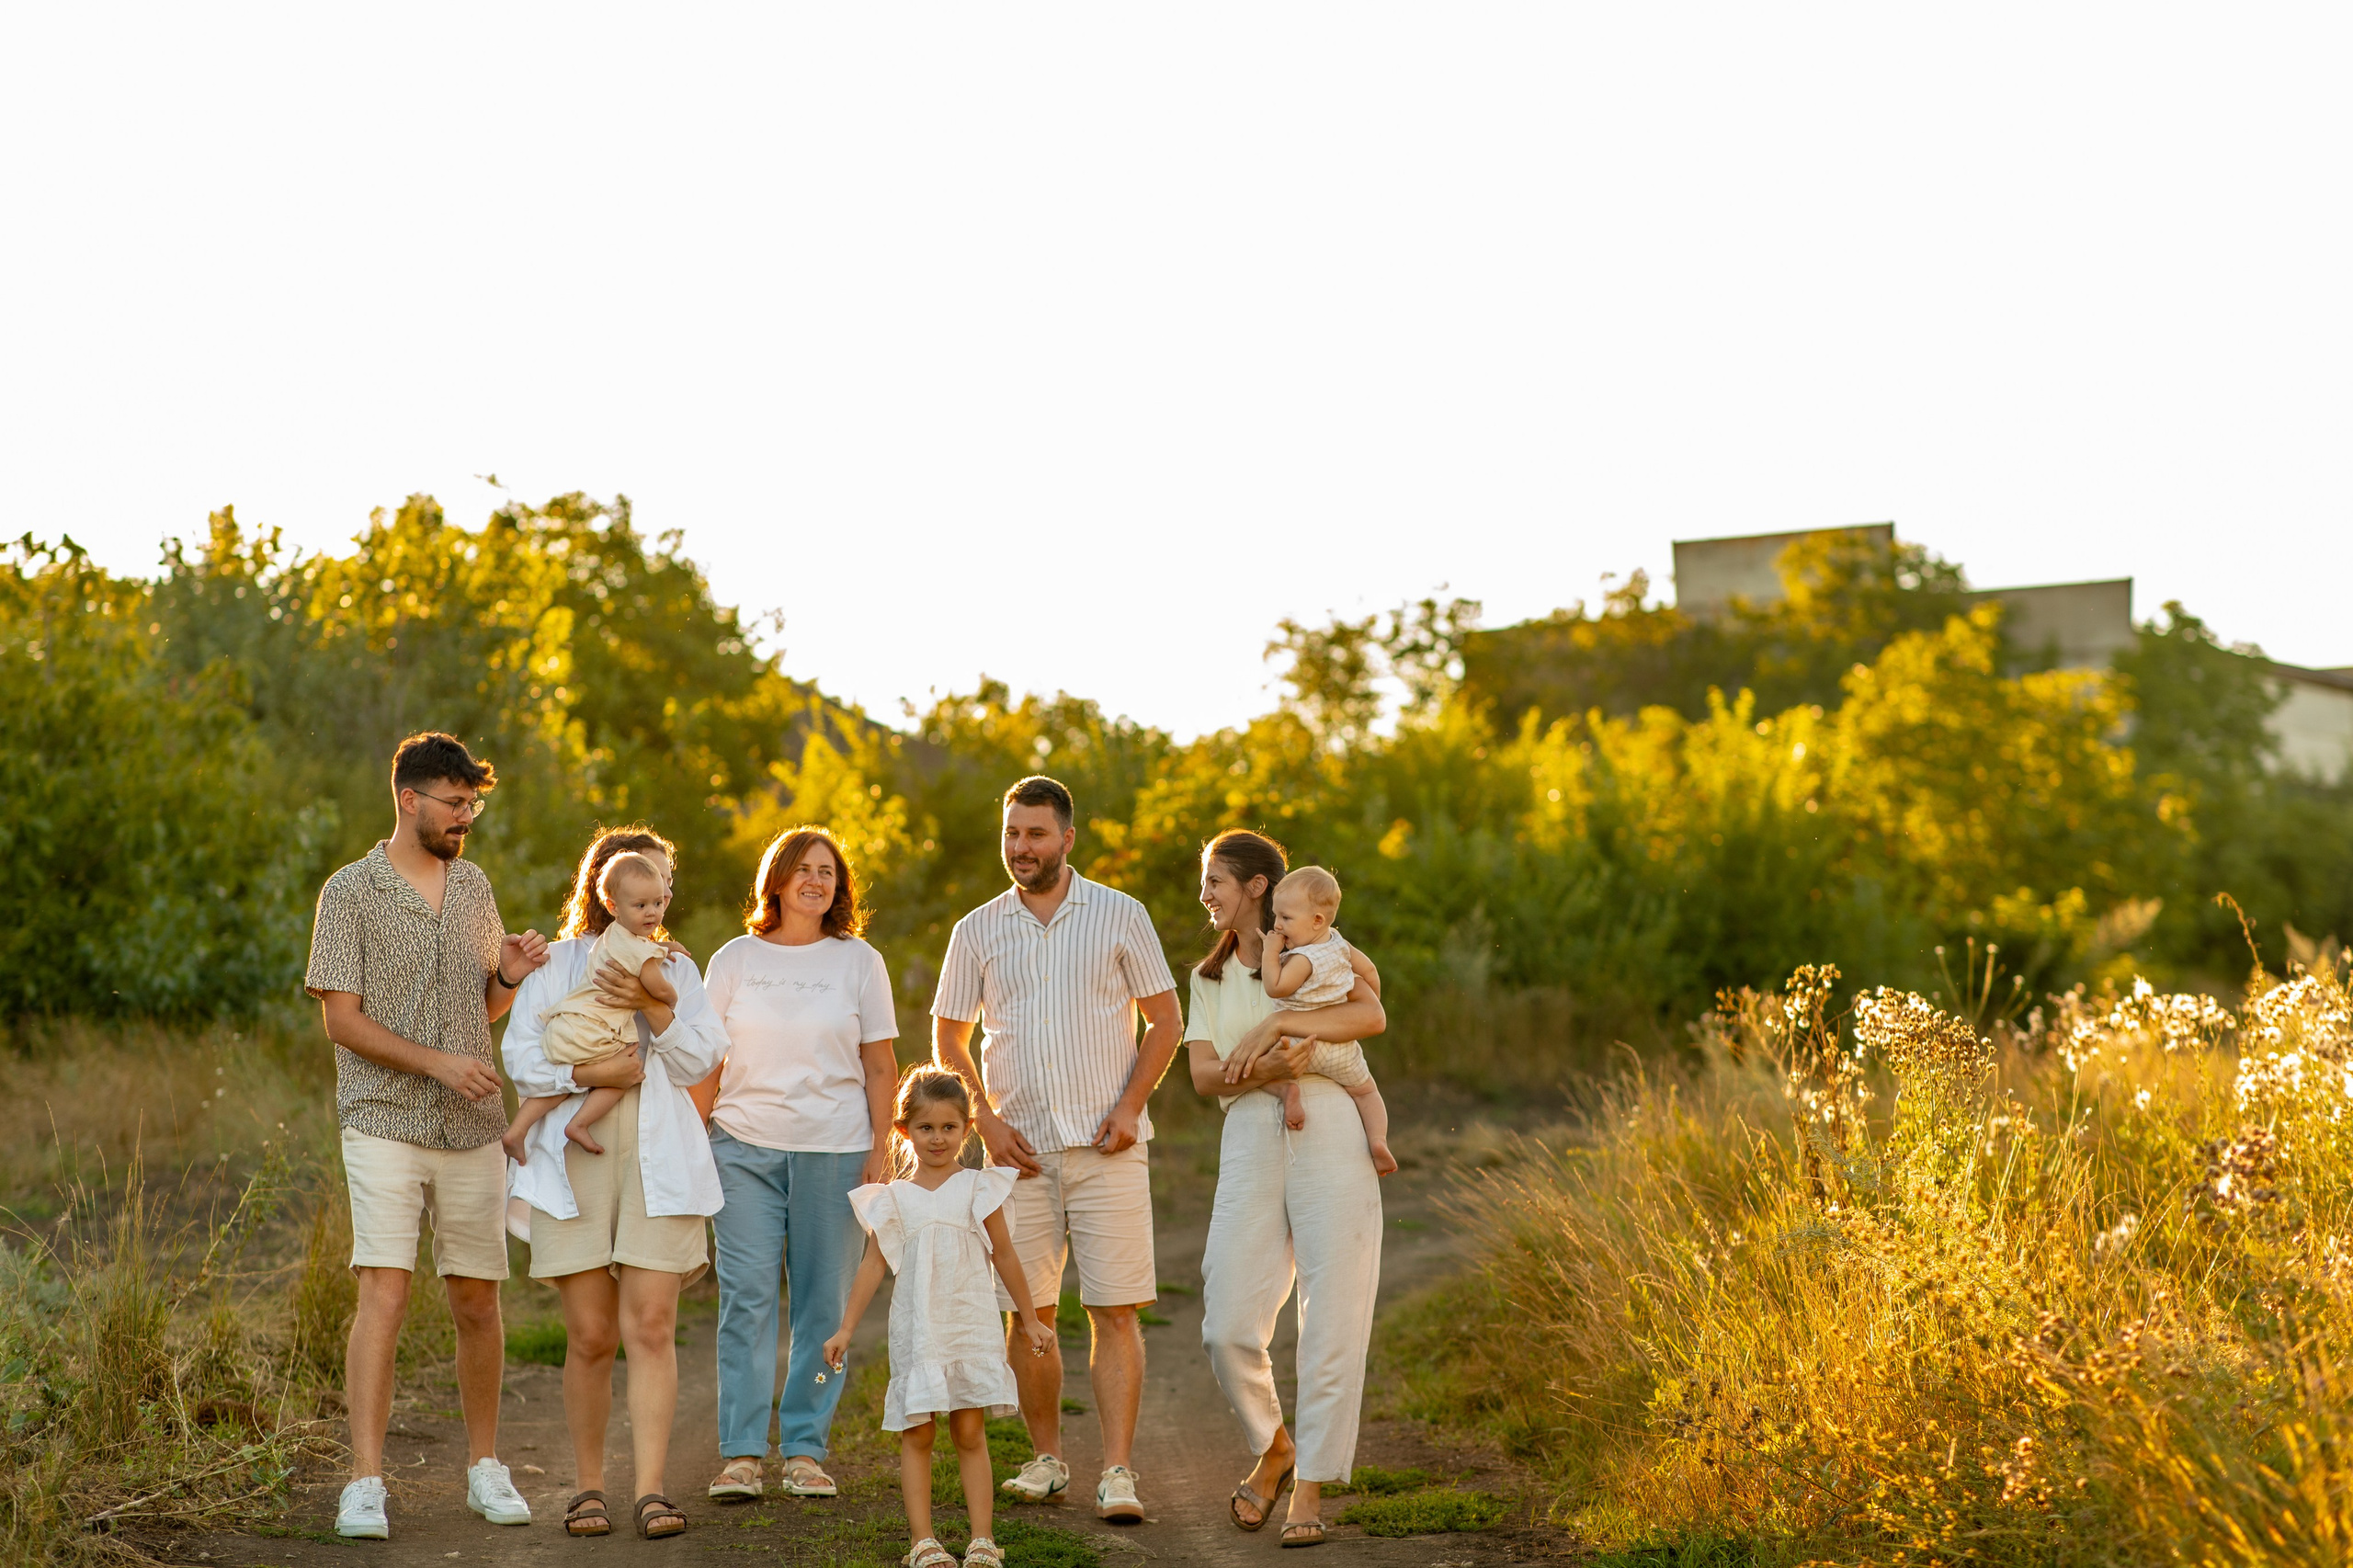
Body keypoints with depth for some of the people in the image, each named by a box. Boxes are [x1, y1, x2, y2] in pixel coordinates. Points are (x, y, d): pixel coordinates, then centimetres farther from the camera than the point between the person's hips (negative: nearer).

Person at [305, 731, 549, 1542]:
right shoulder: (351, 892, -4)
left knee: (476, 1300, 9)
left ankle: (485, 1467, 22)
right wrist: (437, 1062, -18)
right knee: (384, 1291, -14)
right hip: (384, 1122, -5)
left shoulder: (474, 887, 12)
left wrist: (513, 975, -4)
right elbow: (342, 1018, -9)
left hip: (473, 1129, 5)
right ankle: (365, 1484, -13)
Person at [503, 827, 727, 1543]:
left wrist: (654, 1009, -11)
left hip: (657, 1161, 1)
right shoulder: (556, 965, 12)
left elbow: (699, 1061, 5)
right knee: (590, 1336, -1)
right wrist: (587, 1074, -13)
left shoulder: (675, 969, 16)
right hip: (574, 1160, -1)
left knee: (651, 1328, -8)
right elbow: (521, 1056, 2)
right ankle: (588, 1487, 11)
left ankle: (651, 1490, -7)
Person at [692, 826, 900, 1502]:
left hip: (834, 1149, 0)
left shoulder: (859, 962, 6)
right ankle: (740, 1453, -1)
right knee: (745, 1297, -5)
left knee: (824, 1302, 1)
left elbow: (880, 1066, 7)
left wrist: (881, 1148, -1)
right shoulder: (735, 960, 7)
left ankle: (805, 1451, 9)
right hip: (745, 1147, 0)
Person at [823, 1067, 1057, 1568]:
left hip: (970, 1325, -1)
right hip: (916, 1331, 1)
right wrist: (846, 1328, 6)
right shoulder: (893, 1198, 4)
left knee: (969, 1432, -1)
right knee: (916, 1434, 1)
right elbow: (873, 1264, 8)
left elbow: (1004, 1254, 11)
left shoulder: (978, 1188, 3)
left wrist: (1030, 1318, 15)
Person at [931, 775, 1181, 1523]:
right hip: (1021, 1149, 2)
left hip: (1107, 1147, -2)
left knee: (1116, 1312, -7)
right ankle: (1045, 1456, 20)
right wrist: (987, 1121, -1)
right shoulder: (977, 932, 7)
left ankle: (1117, 1471, -7)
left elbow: (1164, 1020, 5)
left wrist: (1130, 1106, -8)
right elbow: (948, 1041, 12)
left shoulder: (1121, 916, 2)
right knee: (1025, 1312, 4)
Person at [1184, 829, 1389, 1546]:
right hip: (1250, 1145, 4)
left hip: (1329, 1139, -3)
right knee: (1228, 1330, -4)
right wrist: (1258, 1068, -15)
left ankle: (1311, 1487, 7)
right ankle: (1273, 1450, 23)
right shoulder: (1210, 977, 21)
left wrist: (1276, 1024, -17)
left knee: (1331, 1326, -4)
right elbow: (1203, 1074, 6)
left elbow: (1372, 1016, -10)